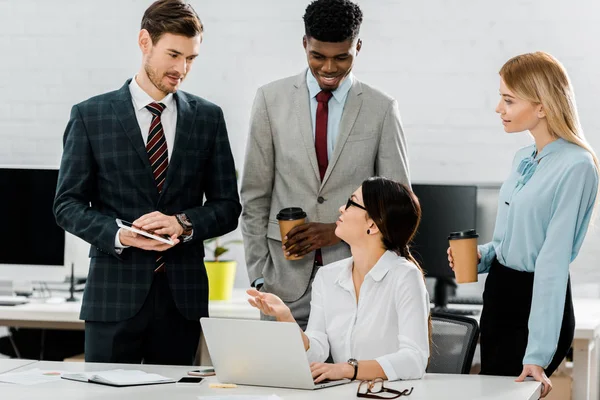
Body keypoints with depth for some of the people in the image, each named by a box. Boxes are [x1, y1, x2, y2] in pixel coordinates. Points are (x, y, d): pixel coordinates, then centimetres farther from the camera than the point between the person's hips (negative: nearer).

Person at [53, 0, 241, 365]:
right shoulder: (91, 116, 3)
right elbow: (68, 204, 3)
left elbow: (227, 207, 10)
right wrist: (119, 235, -15)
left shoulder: (208, 117, 10)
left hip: (183, 294, 2)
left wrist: (183, 223, -11)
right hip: (115, 294, -2)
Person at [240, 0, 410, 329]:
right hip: (287, 276, 0)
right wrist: (258, 274, 1)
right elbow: (255, 197, 5)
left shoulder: (382, 110, 1)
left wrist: (339, 231, -10)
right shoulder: (271, 100, 3)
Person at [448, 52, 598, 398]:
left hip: (538, 304, -8)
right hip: (499, 292, 9)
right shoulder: (524, 160, 8)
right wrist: (482, 255, -1)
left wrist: (538, 353, -23)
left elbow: (553, 262, -22)